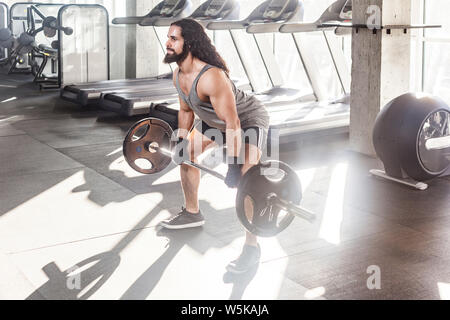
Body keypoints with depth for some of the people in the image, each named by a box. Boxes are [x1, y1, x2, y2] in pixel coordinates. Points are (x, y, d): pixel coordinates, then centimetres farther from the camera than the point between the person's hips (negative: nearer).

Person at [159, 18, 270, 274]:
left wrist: (234, 167, -35)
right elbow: (186, 110, 8)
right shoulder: (179, 75, -10)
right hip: (215, 120, 10)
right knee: (186, 154, 16)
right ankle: (193, 214, 33)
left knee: (243, 179, -25)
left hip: (250, 120, -9)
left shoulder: (211, 77, -38)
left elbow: (233, 124, -37)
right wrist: (181, 141, 9)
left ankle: (252, 247, -14)